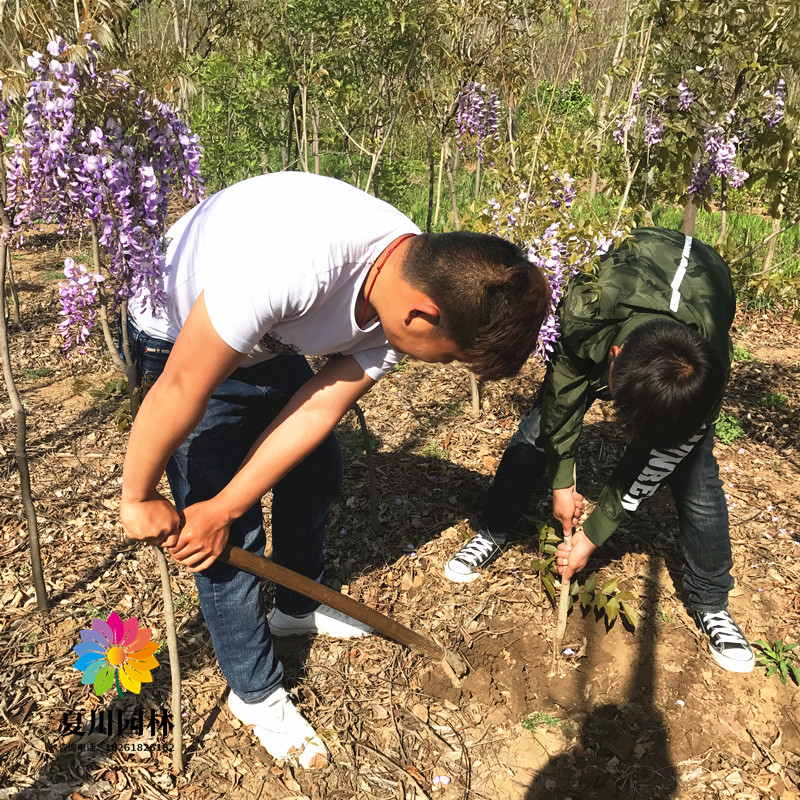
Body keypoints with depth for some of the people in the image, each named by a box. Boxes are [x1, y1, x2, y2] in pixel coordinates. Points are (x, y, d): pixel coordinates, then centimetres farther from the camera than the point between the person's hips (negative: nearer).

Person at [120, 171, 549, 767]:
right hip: (178, 342, -6)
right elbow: (181, 390, -33)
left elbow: (318, 409, -15)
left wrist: (220, 509, -16)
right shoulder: (291, 260, -43)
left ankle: (298, 608, 41)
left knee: (316, 473, 14)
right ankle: (256, 694, 20)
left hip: (267, 340, 7)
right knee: (234, 537, -5)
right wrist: (140, 499, -18)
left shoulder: (414, 285, -19)